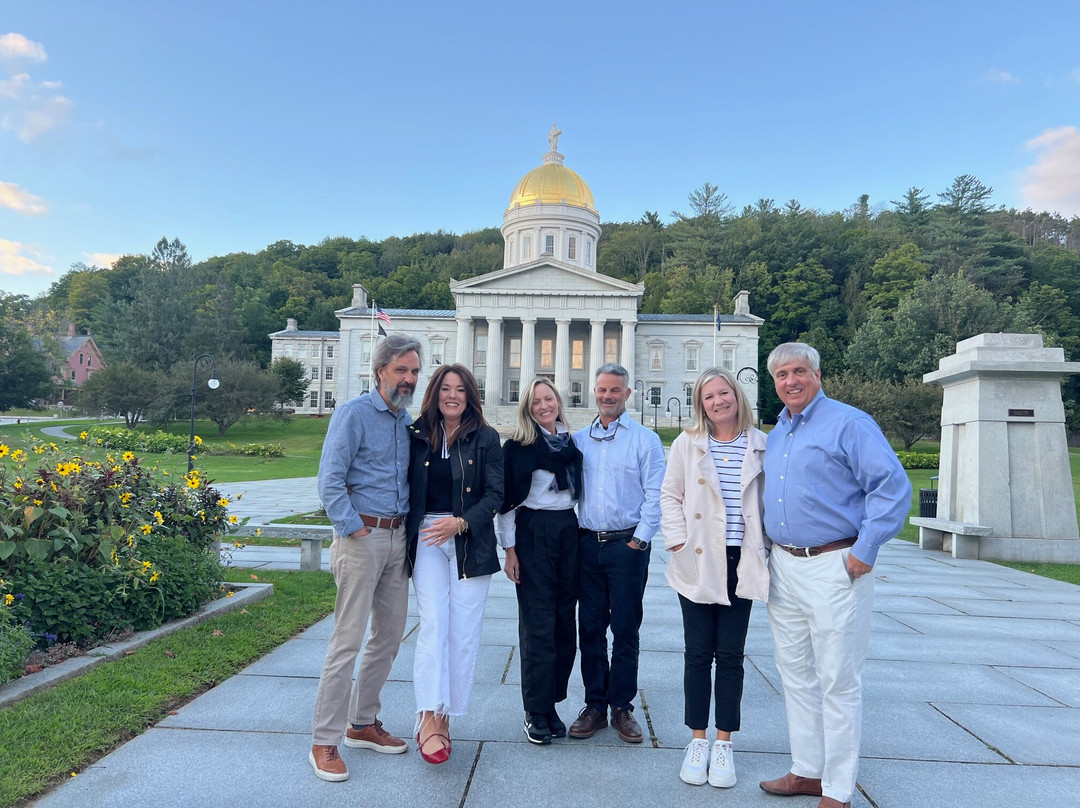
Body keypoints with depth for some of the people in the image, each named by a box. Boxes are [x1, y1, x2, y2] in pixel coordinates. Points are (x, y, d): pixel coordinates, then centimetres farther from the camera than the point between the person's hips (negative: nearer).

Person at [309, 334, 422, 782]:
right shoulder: (354, 414, -7)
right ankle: (324, 742, 8)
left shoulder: (409, 421, 13)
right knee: (348, 639, -4)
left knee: (389, 635, 13)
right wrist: (355, 530, -15)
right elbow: (330, 480, -13)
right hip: (361, 536, -7)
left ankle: (363, 724, 29)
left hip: (397, 538, 7)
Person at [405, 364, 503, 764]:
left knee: (464, 632, 2)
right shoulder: (416, 435, 6)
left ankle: (444, 716, 16)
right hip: (427, 539, 1)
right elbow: (406, 486, 8)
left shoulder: (486, 438, 1)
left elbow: (494, 494, -3)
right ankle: (428, 718, -7)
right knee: (432, 624, -9)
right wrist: (409, 535, -3)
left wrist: (461, 522, -17)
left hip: (471, 542, 0)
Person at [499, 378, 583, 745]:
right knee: (538, 622, -2)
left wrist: (582, 535, 15)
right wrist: (509, 548, -9)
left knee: (565, 620, 7)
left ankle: (552, 703, 19)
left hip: (568, 530, 5)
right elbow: (507, 499, -6)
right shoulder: (519, 446, -5)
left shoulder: (571, 442, 12)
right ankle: (537, 711, 9)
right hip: (533, 532, -5)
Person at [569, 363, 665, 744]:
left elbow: (655, 496, -4)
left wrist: (638, 541, -9)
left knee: (625, 630, 4)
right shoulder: (578, 440, 11)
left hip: (628, 545, -3)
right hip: (587, 544, 3)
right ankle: (594, 704, 19)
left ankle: (622, 706, 17)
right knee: (590, 628, 8)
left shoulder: (645, 439, 0)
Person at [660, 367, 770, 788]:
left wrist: (765, 546, -1)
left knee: (730, 655, 8)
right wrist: (678, 541, -5)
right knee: (698, 653, 8)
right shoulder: (688, 444, 1)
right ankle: (697, 741, 22)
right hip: (698, 563, 0)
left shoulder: (761, 446, 1)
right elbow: (670, 494, 4)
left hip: (741, 564, 0)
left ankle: (723, 744, 22)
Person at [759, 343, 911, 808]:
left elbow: (893, 486, -14)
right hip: (783, 568, 8)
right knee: (796, 675, 15)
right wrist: (771, 551, 15)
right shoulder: (776, 433, 14)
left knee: (837, 682, 1)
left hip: (833, 567, -7)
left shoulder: (848, 423, -8)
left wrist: (864, 552, -16)